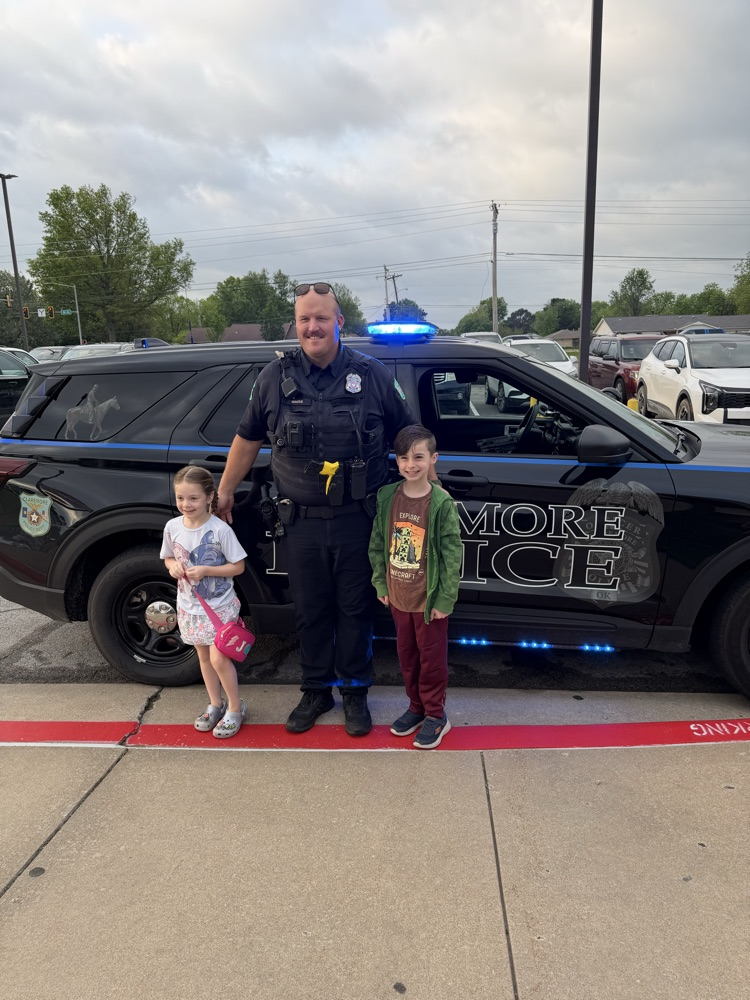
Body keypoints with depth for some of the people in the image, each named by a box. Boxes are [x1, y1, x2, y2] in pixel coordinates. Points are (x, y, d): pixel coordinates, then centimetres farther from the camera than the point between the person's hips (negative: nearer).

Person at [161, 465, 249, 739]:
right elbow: (168, 558, 10)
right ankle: (215, 705, 35)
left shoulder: (220, 529, -19)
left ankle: (235, 707, 16)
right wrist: (174, 566, -13)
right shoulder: (173, 527, -5)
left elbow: (238, 566, -13)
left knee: (219, 658, -6)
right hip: (189, 606, 5)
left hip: (219, 606, -5)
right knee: (204, 657, 17)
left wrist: (205, 570, -25)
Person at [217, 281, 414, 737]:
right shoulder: (275, 377, 3)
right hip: (301, 523, 2)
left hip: (357, 522, -1)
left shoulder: (373, 375, -1)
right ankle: (316, 691, 33)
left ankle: (355, 692, 29)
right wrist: (225, 490, 14)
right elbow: (248, 438, 12)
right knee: (310, 612, 13)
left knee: (356, 610, 10)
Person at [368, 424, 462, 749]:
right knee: (406, 655, 19)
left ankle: (435, 715, 28)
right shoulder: (387, 497, -3)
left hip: (428, 599, -4)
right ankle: (416, 706, 39)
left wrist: (445, 600, -13)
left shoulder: (442, 503, -16)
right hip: (398, 596, 5)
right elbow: (377, 544, 6)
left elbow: (452, 554, -13)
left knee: (432, 659, 10)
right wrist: (380, 584, 5)